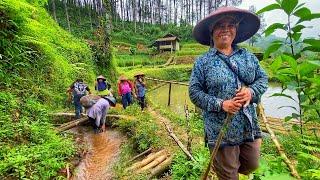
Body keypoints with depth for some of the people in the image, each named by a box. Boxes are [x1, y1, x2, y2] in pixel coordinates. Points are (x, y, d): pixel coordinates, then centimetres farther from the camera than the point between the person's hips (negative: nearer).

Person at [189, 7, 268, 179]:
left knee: (251, 165, 23)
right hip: (221, 129, -4)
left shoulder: (248, 56, 7)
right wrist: (220, 104, -20)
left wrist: (251, 91, -12)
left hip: (249, 126, 5)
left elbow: (263, 78, 11)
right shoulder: (202, 61, -6)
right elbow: (194, 92, -9)